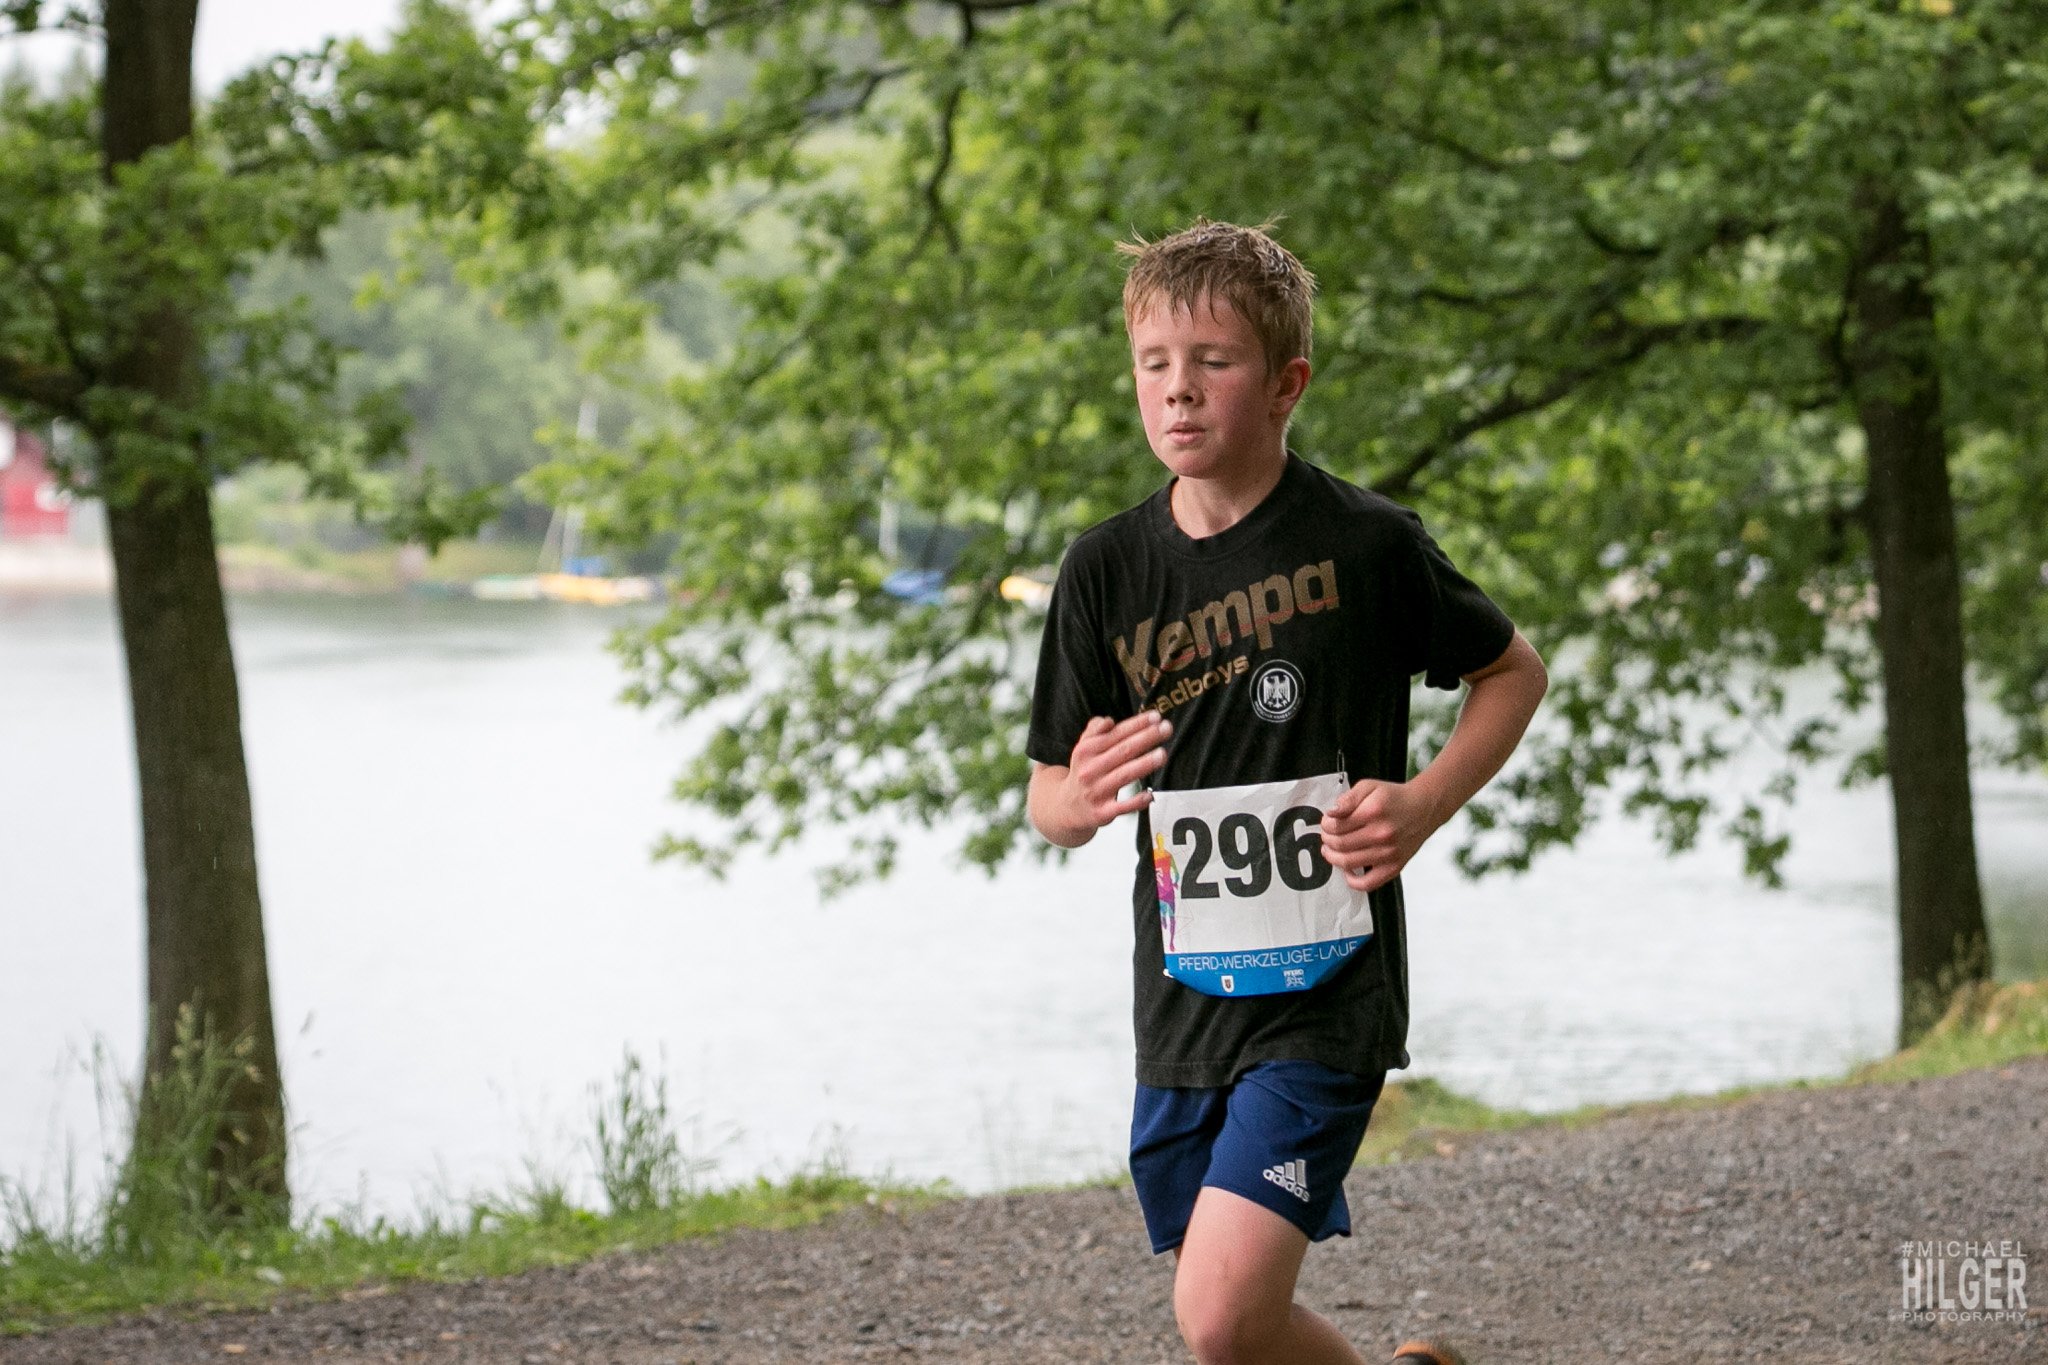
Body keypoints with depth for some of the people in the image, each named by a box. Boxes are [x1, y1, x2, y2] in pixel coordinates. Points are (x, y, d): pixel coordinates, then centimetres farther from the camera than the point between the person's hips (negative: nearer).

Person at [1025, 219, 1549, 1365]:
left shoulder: (1365, 543, -8)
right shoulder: (1108, 570, 2)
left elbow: (1516, 673, 8)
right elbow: (1048, 798, 9)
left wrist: (1423, 806, -8)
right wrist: (1084, 797, -15)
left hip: (1327, 997, -5)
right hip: (1185, 1002, 5)